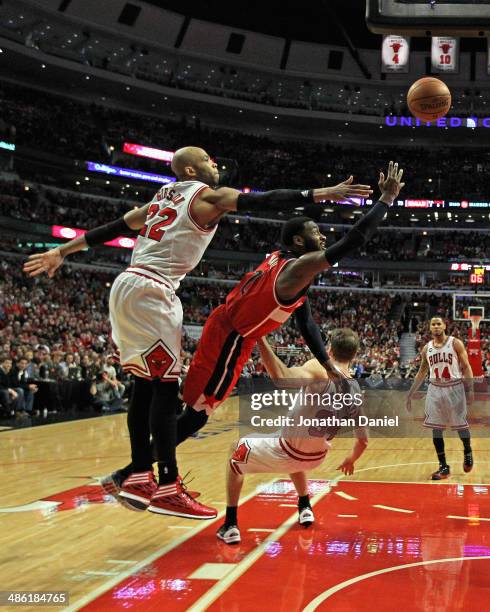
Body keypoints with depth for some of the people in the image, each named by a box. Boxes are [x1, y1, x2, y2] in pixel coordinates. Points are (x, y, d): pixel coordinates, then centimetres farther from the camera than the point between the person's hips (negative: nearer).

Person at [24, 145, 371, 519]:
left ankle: (139, 477, 13)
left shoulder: (164, 197, 23)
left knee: (146, 385, 11)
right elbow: (265, 201, -13)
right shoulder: (208, 195, -1)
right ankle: (168, 490, -10)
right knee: (166, 386, -10)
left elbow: (114, 227, 26)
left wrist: (63, 252, 32)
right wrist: (324, 194, -15)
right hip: (151, 291, -9)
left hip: (129, 286, 9)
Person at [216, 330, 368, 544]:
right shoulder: (357, 393, -3)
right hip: (316, 458, 6)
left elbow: (282, 376, -42)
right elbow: (363, 441, 7)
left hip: (286, 453, -6)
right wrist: (350, 460, 27)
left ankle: (230, 526, 15)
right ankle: (305, 509, 49)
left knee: (237, 455, 22)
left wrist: (260, 339, -41)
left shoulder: (320, 370, -22)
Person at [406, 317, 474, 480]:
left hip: (454, 388, -4)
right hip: (435, 389, 4)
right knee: (436, 429, 0)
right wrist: (410, 394, 14)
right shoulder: (427, 348, 7)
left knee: (460, 425, 5)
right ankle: (443, 467, 8)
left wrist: (470, 390, -15)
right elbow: (422, 373, 16)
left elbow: (466, 367, -6)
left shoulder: (455, 343, -5)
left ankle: (467, 452, 35)